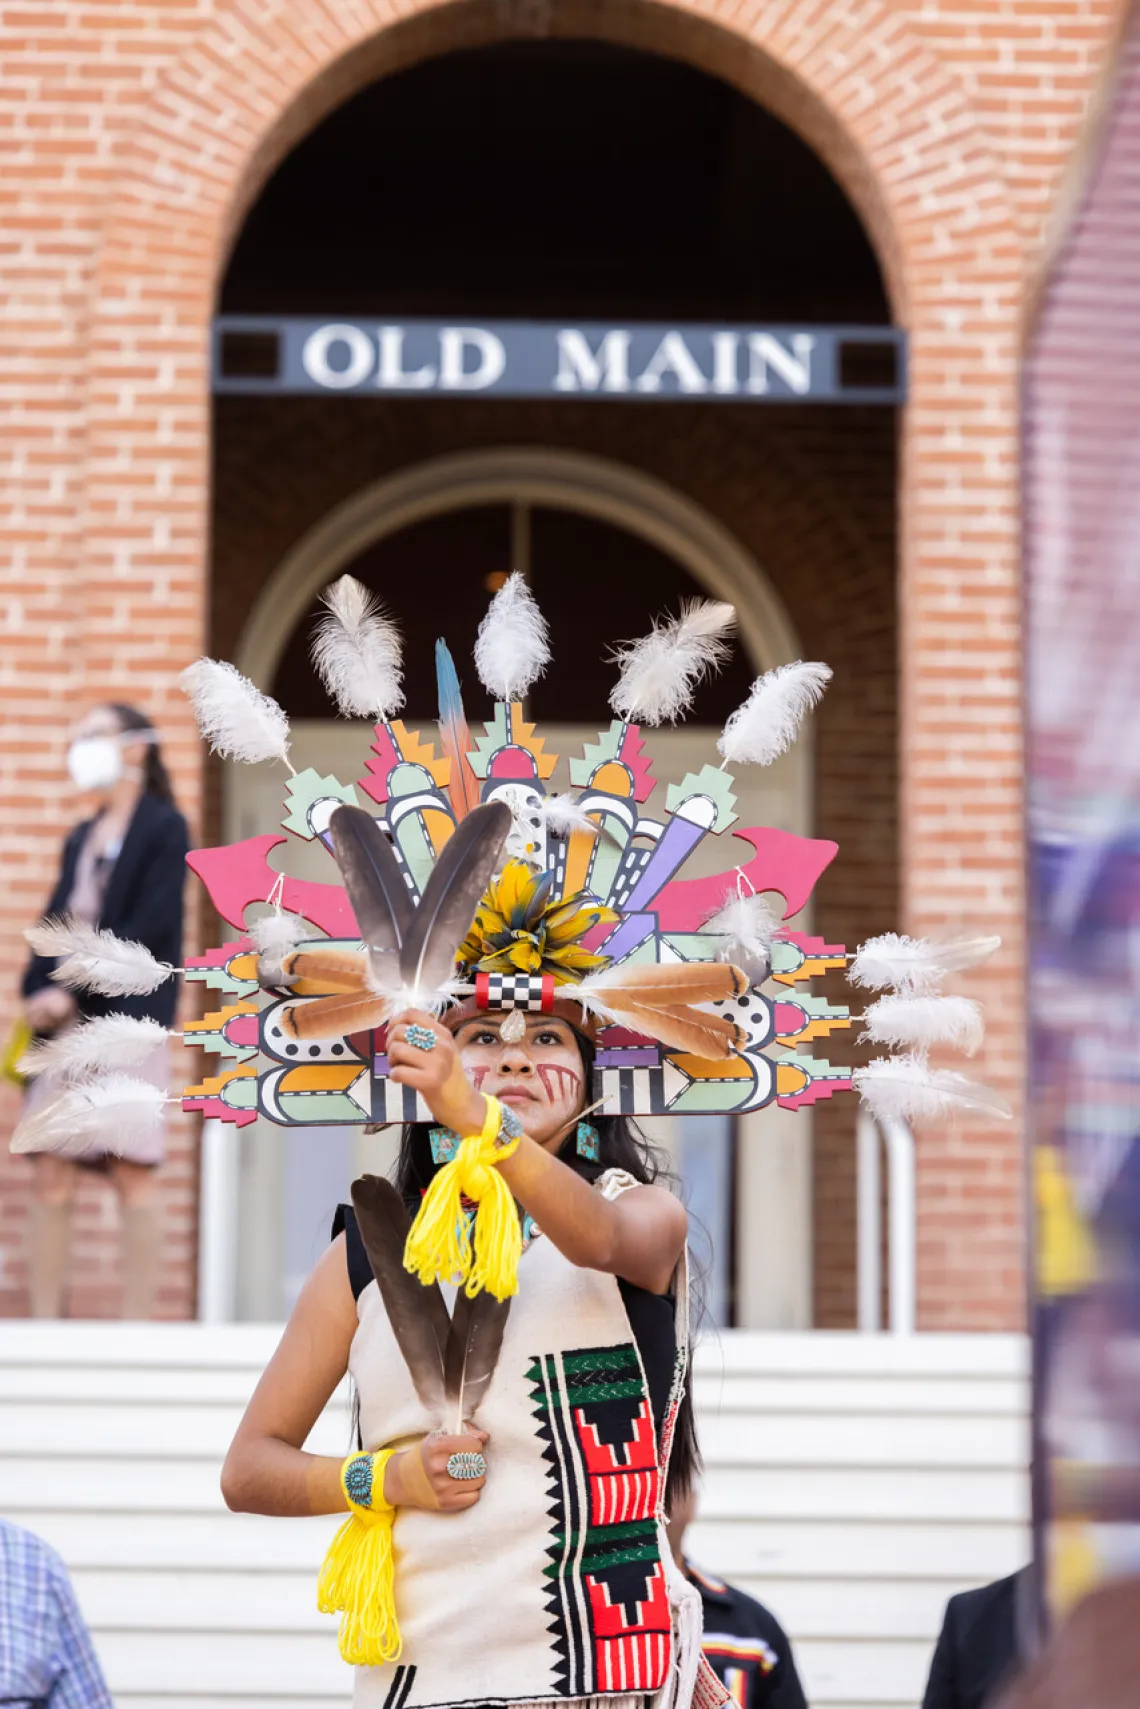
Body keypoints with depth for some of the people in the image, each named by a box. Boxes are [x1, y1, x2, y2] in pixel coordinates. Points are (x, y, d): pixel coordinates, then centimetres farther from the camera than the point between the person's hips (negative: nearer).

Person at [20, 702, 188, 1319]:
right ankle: (44, 1322, 1)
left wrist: (76, 990, -15)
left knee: (132, 1174, -6)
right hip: (65, 1022, 6)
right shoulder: (80, 839, 22)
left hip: (124, 1015, -6)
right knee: (51, 1175, 0)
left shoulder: (163, 827, 0)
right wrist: (39, 991, -4)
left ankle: (136, 1327, -4)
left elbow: (148, 926, -10)